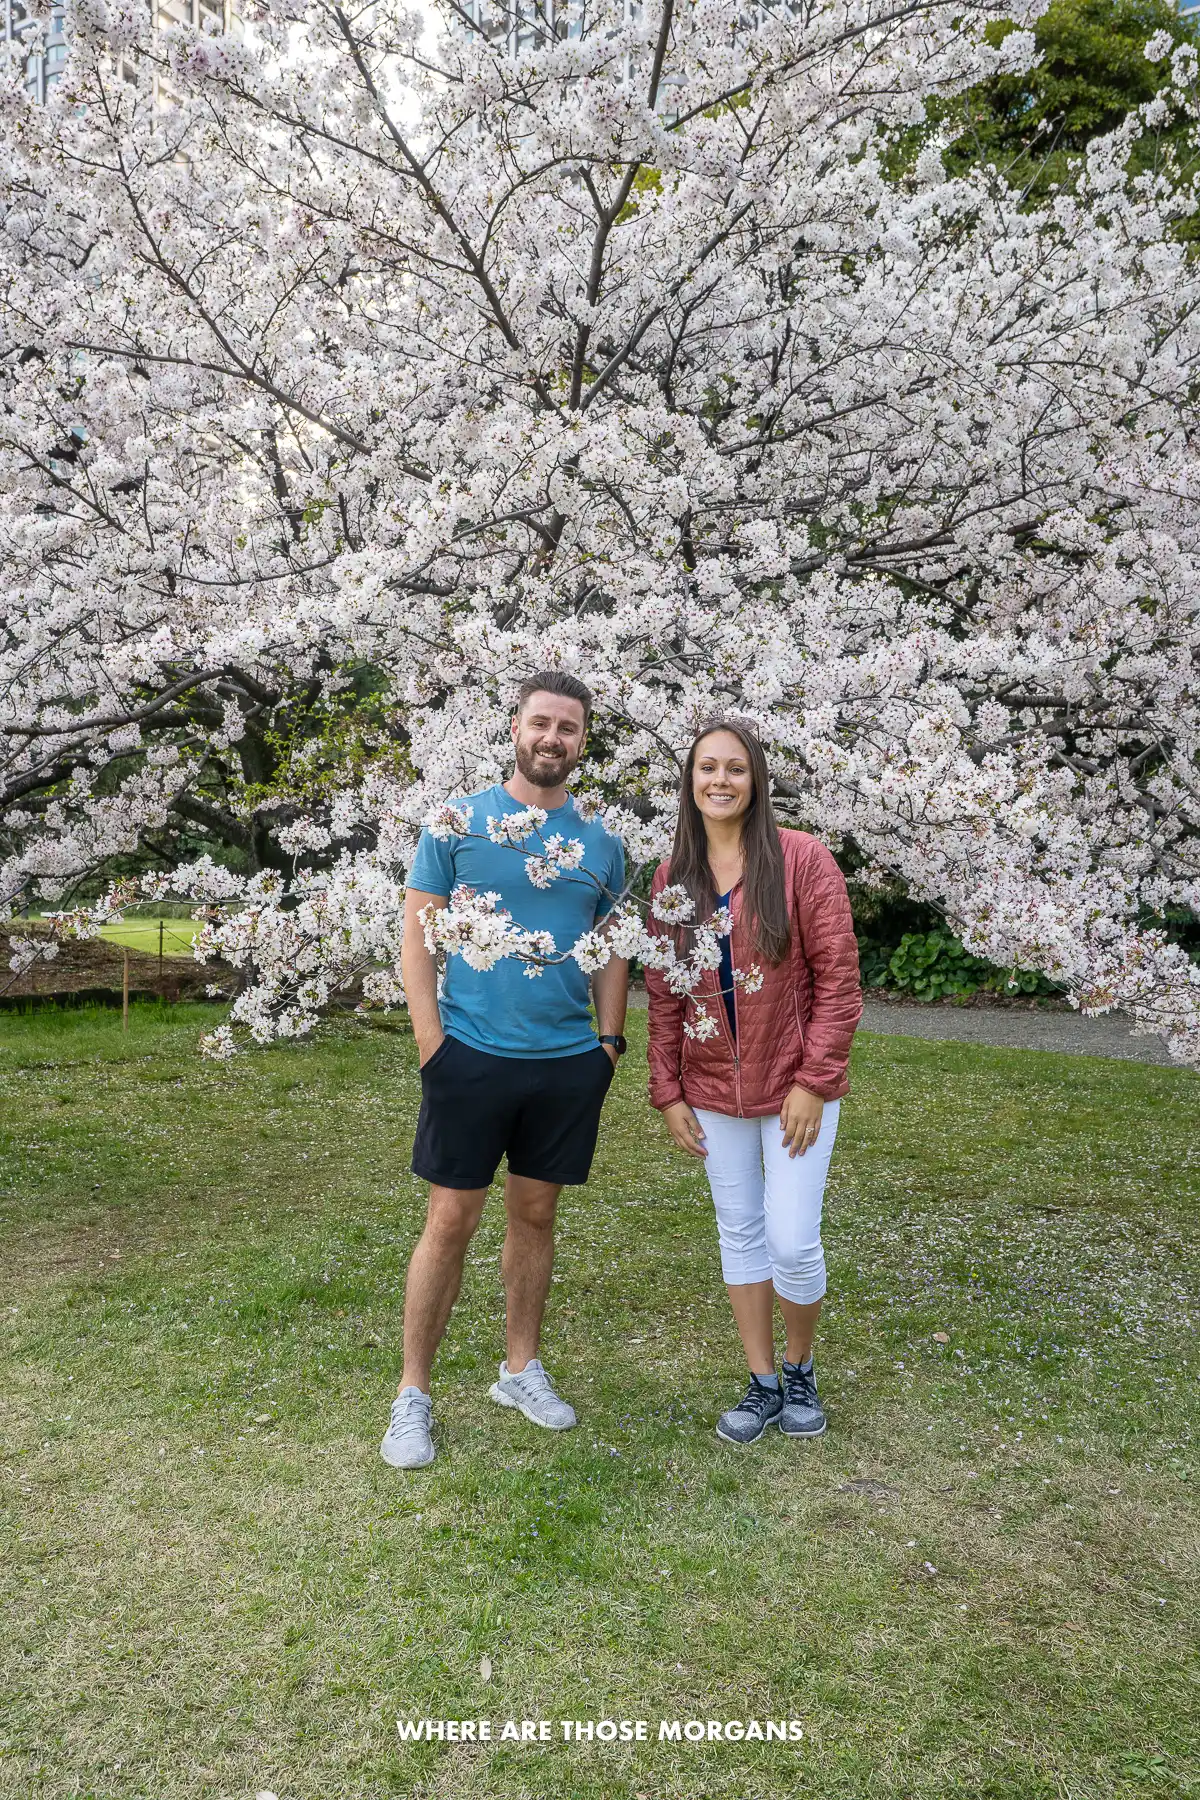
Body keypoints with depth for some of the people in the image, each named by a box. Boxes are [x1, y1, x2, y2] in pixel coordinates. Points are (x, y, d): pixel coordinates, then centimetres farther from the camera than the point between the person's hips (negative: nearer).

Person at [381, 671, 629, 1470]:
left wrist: (610, 1042, 5)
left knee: (536, 1215, 14)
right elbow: (418, 937, -4)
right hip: (472, 1054, -3)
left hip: (569, 1062, 3)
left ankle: (522, 1368, 31)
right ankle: (414, 1394, 15)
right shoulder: (458, 823, -2)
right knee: (451, 1221, 1)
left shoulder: (601, 842, 8)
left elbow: (612, 950, 13)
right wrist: (432, 1044, -10)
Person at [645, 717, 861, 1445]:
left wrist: (814, 1080, -13)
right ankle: (764, 1384, 28)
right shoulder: (672, 878, 3)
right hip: (713, 1091, 4)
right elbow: (662, 995, 6)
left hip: (794, 1088, -4)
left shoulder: (802, 860, -9)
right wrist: (668, 1091, 3)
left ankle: (801, 1368, 26)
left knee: (793, 1242, -2)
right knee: (740, 1234, 12)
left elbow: (838, 978, -10)